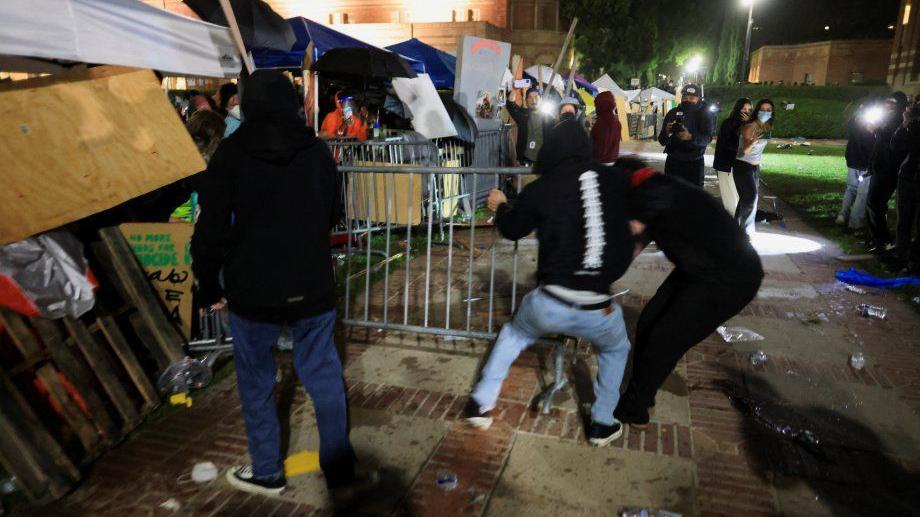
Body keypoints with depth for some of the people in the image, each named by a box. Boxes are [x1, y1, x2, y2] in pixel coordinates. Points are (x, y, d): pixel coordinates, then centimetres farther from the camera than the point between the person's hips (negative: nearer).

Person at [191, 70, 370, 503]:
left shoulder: (230, 154, -7)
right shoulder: (317, 151, -1)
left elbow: (211, 229, -7)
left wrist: (209, 287, 5)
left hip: (253, 288, -2)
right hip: (313, 285, 2)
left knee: (256, 379, 15)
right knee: (324, 376, 11)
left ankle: (267, 473, 28)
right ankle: (340, 476, 19)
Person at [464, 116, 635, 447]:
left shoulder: (541, 190, -3)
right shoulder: (615, 181, 0)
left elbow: (512, 229, 15)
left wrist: (501, 206, 34)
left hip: (550, 305, 0)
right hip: (598, 310, 1)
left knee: (513, 334, 31)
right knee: (616, 349, 34)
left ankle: (481, 405, 33)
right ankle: (603, 424, 35)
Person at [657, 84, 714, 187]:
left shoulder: (704, 114, -1)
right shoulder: (673, 113, 5)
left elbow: (707, 138, -17)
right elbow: (662, 141, 0)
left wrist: (691, 137, -38)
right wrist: (667, 133, -25)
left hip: (694, 163, -2)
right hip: (673, 162, 2)